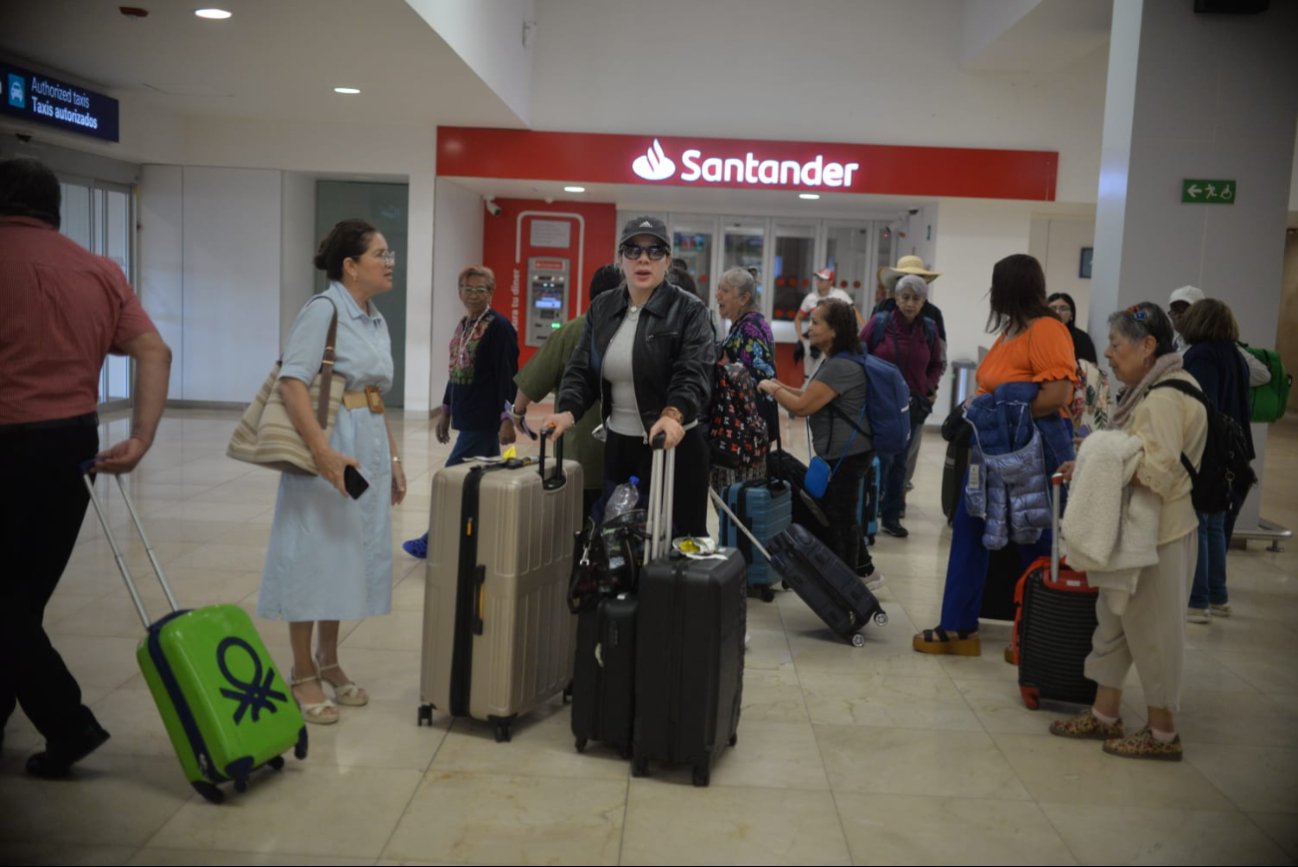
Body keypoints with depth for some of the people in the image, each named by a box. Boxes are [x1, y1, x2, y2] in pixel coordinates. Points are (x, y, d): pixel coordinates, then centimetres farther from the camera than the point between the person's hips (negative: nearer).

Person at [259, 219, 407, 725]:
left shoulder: (376, 320, 14)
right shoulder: (324, 309, -12)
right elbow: (292, 382, -21)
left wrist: (393, 459, 18)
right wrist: (323, 451, -29)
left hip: (368, 450, 8)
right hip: (329, 448, -8)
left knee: (349, 553, 14)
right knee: (315, 555, 0)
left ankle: (328, 662, 29)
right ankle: (303, 675, 12)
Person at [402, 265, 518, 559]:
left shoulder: (499, 327, -12)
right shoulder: (464, 324, 12)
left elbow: (508, 377, -16)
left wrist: (507, 418, -21)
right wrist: (446, 411, 20)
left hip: (484, 420, -8)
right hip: (468, 417, 8)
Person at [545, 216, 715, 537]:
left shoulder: (690, 311, -7)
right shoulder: (601, 308, 8)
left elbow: (694, 375, -19)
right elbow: (581, 369, 5)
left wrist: (673, 415, -38)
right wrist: (568, 411, -15)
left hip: (674, 446, -4)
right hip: (618, 445, 5)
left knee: (682, 540, 3)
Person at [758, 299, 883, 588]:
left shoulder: (841, 366, -22)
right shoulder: (835, 362, 13)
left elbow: (802, 406, -24)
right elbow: (813, 397, 19)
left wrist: (772, 389, -9)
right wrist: (783, 387, 7)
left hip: (846, 454, -11)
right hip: (843, 453, 11)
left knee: (839, 517, 1)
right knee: (840, 515, 19)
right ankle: (863, 570, 30)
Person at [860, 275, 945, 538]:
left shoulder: (929, 329, 1)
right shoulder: (878, 323, -7)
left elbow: (937, 365, 14)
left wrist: (930, 388, 0)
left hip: (914, 406, 3)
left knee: (900, 462, 11)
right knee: (883, 458, -10)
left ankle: (891, 516, 20)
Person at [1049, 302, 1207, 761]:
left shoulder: (1164, 398, -20)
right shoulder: (1148, 391, 11)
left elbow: (1158, 471, -28)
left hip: (1156, 535, -10)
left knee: (1151, 630, 3)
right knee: (1113, 620, 15)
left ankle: (1163, 733, 17)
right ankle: (1104, 715, 27)